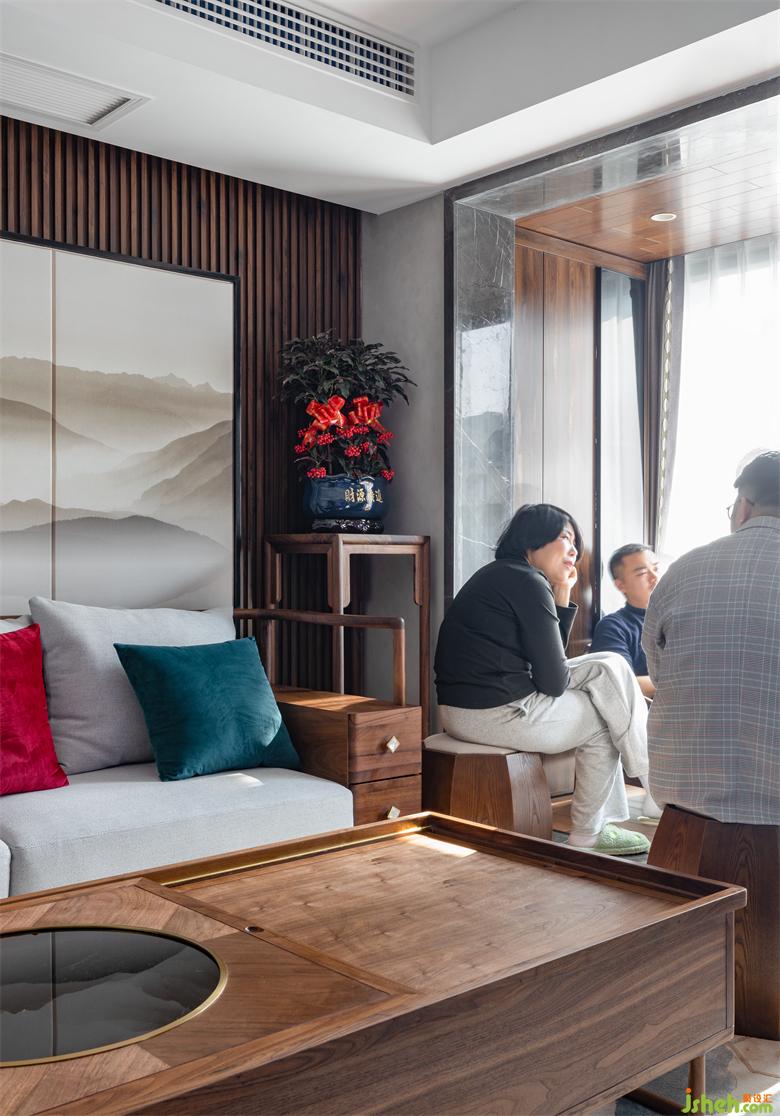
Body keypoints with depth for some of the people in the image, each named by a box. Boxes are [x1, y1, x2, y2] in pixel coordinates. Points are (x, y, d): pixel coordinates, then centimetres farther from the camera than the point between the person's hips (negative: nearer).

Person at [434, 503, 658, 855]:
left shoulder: (500, 576, 17)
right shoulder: (528, 582, -13)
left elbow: (548, 658, 20)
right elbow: (553, 680, -12)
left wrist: (562, 595, 11)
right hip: (496, 713, -10)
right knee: (601, 722, 9)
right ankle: (586, 836, 21)